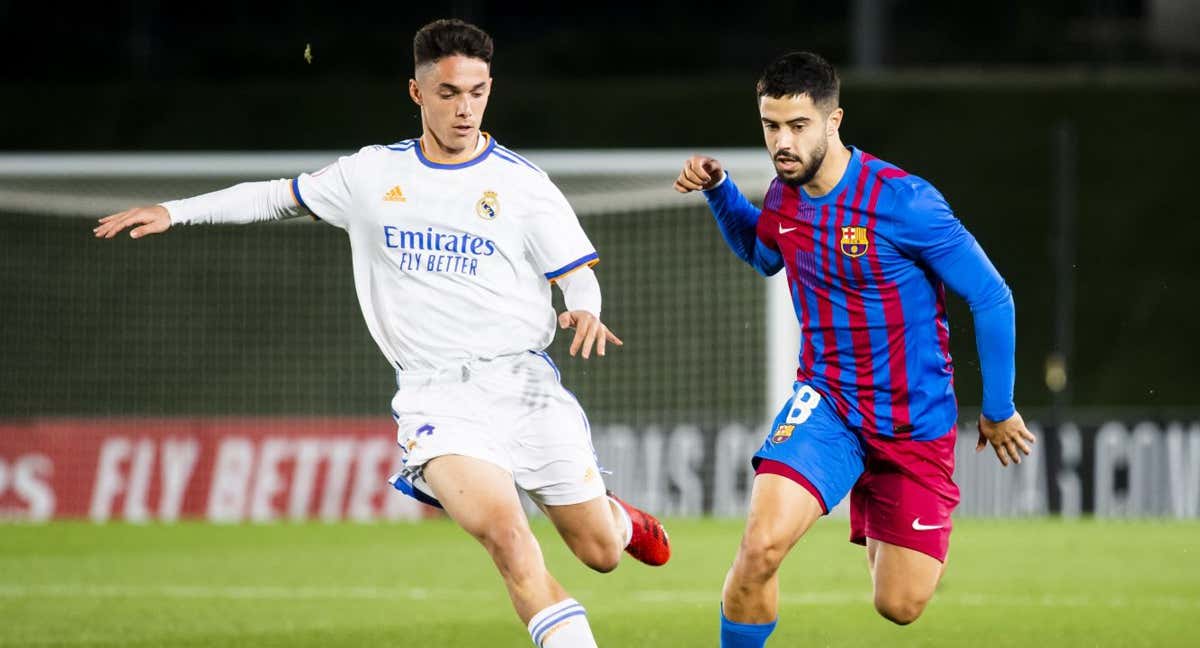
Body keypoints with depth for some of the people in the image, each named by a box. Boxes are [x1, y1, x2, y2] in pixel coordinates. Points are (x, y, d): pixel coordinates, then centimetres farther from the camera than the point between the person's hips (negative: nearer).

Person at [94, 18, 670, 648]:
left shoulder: (521, 182, 2)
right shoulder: (372, 175, 8)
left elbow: (579, 275, 4)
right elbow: (279, 195, 22)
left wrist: (585, 311, -19)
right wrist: (175, 211, 19)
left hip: (522, 383, 0)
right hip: (436, 397, 0)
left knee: (600, 553, 6)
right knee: (503, 532, -28)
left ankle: (616, 517, 43)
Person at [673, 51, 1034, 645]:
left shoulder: (902, 202, -20)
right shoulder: (783, 196, -3)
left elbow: (991, 299, -11)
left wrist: (998, 411, -2)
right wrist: (718, 191, 5)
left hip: (916, 424, -3)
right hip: (825, 403, 3)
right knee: (761, 545, -26)